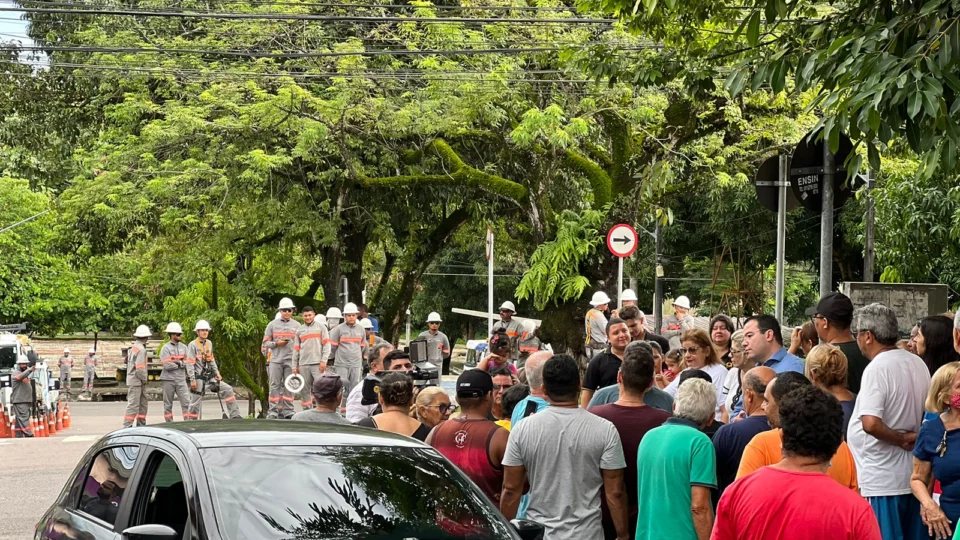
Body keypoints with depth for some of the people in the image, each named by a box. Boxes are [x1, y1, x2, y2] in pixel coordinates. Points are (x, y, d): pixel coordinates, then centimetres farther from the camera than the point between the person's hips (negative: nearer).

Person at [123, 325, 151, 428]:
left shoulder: (134, 347, 13)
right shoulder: (141, 349, -17)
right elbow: (140, 368, -23)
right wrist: (144, 380, -8)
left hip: (139, 382, 10)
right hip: (136, 382, -10)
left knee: (143, 404, 15)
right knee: (133, 405, -8)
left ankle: (141, 426, 20)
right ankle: (127, 427, -7)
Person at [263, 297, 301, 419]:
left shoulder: (297, 325, 8)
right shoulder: (272, 324, 6)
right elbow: (266, 342, 5)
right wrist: (277, 343, -12)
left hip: (291, 360, 1)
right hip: (276, 360, -1)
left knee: (289, 386, 2)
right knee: (275, 385, -2)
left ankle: (288, 411, 6)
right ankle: (273, 411, 0)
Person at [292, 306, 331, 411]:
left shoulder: (321, 327, 6)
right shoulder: (299, 330, 15)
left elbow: (326, 344, 0)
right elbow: (296, 349, 14)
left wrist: (324, 360, -10)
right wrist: (295, 366, 9)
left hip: (317, 363, -3)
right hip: (303, 364, 3)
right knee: (304, 389, 4)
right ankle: (306, 410, 9)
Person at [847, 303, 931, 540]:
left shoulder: (877, 368, -17)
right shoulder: (918, 363, 9)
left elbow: (870, 423, -28)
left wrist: (900, 439, -14)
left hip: (882, 482, -8)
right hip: (912, 478, 8)